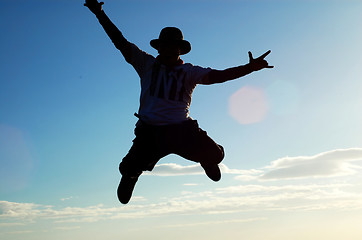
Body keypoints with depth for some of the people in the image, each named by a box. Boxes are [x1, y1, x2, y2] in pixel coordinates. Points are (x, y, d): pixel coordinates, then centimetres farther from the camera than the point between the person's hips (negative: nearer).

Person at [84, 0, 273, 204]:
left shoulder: (189, 72, 7)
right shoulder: (147, 64, 7)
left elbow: (218, 76, -3)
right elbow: (121, 42, 4)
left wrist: (250, 67, -15)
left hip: (182, 128, 1)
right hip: (149, 130, 0)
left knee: (214, 154, -12)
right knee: (130, 169, -13)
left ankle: (207, 161, 31)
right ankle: (131, 175, 31)